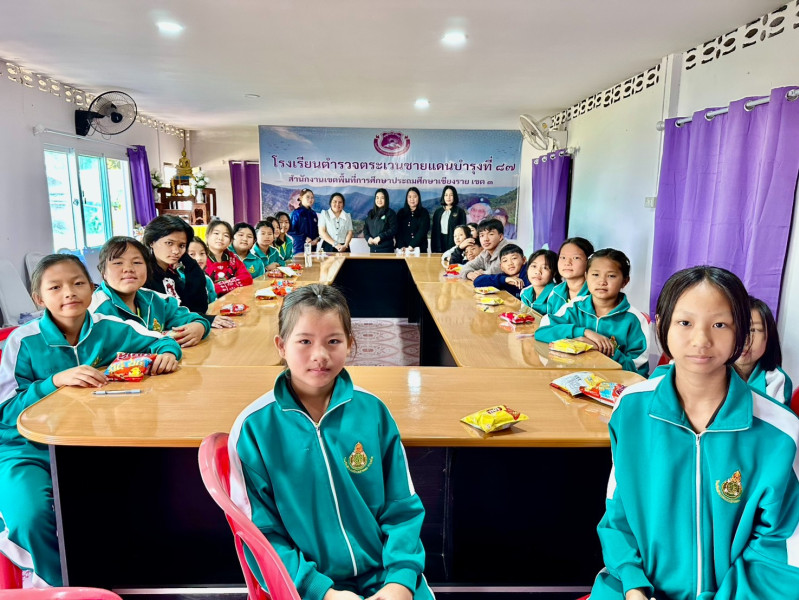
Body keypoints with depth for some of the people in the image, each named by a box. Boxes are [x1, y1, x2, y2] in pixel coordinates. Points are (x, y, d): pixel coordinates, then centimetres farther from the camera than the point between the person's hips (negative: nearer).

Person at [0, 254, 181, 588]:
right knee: (31, 516, -26)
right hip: (28, 450, -2)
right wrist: (56, 380, -25)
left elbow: (162, 341, 7)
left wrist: (168, 353, -16)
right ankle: (58, 583, 8)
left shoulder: (108, 329, -3)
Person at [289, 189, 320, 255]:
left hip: (313, 246, 5)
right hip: (300, 247, -5)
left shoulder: (313, 214, 13)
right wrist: (304, 238, -14)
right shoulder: (296, 213, -3)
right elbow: (291, 230, -7)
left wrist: (316, 239, -1)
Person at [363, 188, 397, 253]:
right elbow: (365, 228, 14)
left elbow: (393, 230, -9)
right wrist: (368, 238, -6)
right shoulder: (371, 213, 14)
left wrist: (380, 237, -16)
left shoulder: (390, 213, -1)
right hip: (373, 248, 4)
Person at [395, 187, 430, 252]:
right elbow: (398, 231, 1)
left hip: (420, 249, -1)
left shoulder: (424, 213, 3)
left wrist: (412, 246, -19)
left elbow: (422, 231, -8)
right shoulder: (401, 213, 9)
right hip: (403, 249, 1)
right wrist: (402, 246, -14)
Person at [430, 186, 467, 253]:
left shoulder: (460, 211, 2)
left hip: (453, 243, -3)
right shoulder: (437, 212, 12)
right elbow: (434, 230, 12)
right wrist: (434, 248, 4)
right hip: (440, 243, 3)